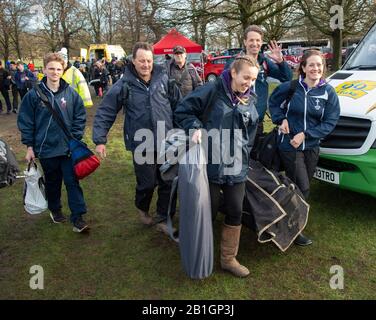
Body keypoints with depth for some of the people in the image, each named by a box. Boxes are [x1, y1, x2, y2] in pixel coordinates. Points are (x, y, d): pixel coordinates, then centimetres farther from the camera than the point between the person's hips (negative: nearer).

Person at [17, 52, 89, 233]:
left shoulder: (71, 94, -3)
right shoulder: (34, 95, -5)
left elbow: (80, 117, 4)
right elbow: (25, 121, 0)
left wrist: (75, 138, -4)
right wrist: (29, 146, -2)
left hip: (68, 148, 0)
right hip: (46, 149, 1)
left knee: (72, 182, -2)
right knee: (52, 182, 17)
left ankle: (77, 218, 4)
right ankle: (55, 209, 38)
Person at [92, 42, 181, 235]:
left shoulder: (163, 79, 1)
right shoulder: (124, 85, -5)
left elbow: (178, 104, 10)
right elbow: (104, 113, -2)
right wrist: (100, 140, -7)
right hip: (142, 145, -3)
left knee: (168, 183, 8)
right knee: (147, 183, 4)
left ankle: (163, 219, 27)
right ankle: (142, 208, 38)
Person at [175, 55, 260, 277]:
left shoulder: (251, 102, 8)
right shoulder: (212, 92, -9)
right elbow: (183, 111, -5)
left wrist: (243, 155, 10)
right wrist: (195, 127, -20)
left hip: (237, 168, 5)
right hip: (210, 165, -5)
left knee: (235, 213, 9)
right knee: (208, 211, 6)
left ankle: (229, 259, 28)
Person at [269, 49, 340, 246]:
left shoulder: (328, 92, -4)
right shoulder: (290, 87, -8)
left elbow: (330, 122, -6)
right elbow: (273, 102, 9)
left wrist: (305, 134, -15)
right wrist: (281, 119, -7)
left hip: (312, 147, 3)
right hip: (289, 146, -3)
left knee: (303, 186, 12)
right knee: (302, 188, -4)